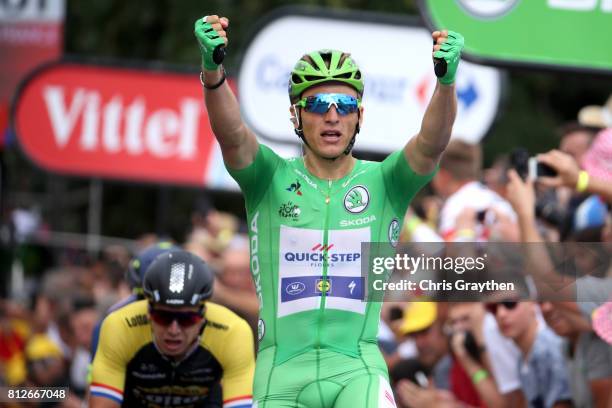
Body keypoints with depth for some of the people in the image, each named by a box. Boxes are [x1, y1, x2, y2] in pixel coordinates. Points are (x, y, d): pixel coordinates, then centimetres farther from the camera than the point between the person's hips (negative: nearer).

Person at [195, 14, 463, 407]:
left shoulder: (383, 183, 4)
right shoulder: (271, 179, 3)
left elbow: (432, 144, -15)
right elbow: (231, 134, -15)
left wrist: (446, 80, -35)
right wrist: (213, 71, -36)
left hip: (357, 369, -1)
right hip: (283, 371, 1)